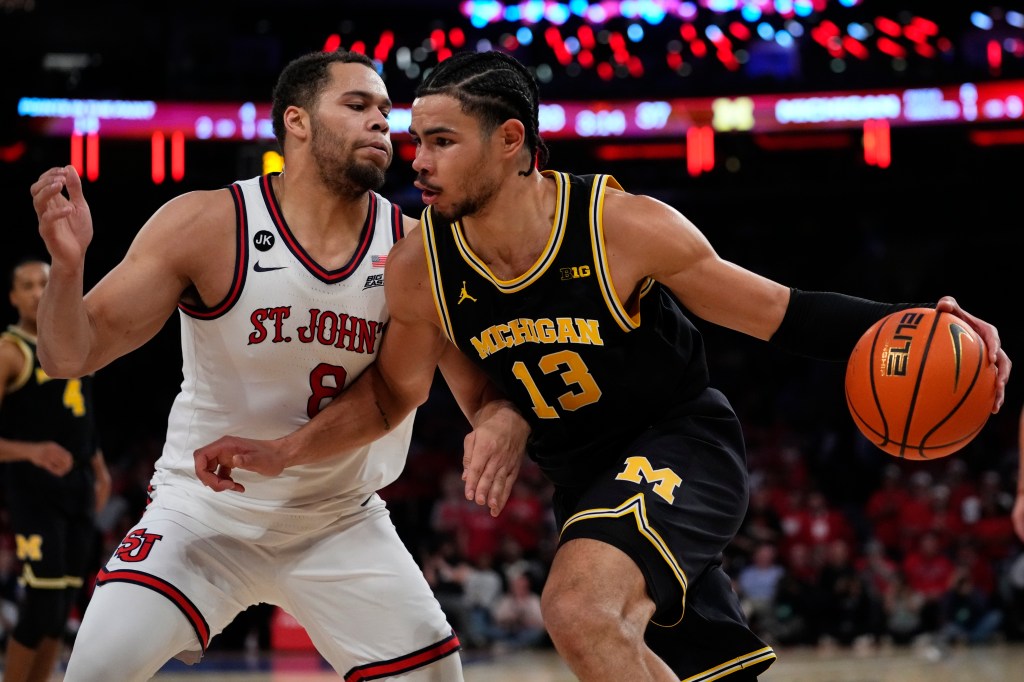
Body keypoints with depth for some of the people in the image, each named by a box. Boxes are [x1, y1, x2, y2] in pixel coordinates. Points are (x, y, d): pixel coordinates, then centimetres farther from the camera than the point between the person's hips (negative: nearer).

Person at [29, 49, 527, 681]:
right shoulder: (207, 225, -15)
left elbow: (486, 390, -4)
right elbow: (70, 356, -13)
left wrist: (503, 423, -29)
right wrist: (67, 267, -35)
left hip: (342, 524, 3)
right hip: (205, 507, -3)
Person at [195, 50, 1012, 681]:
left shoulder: (624, 226, -22)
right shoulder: (420, 266, -10)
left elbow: (778, 314, -12)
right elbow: (393, 389, 8)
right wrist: (287, 450, -5)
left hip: (684, 441, -6)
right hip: (585, 475, 6)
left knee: (580, 606, -32)